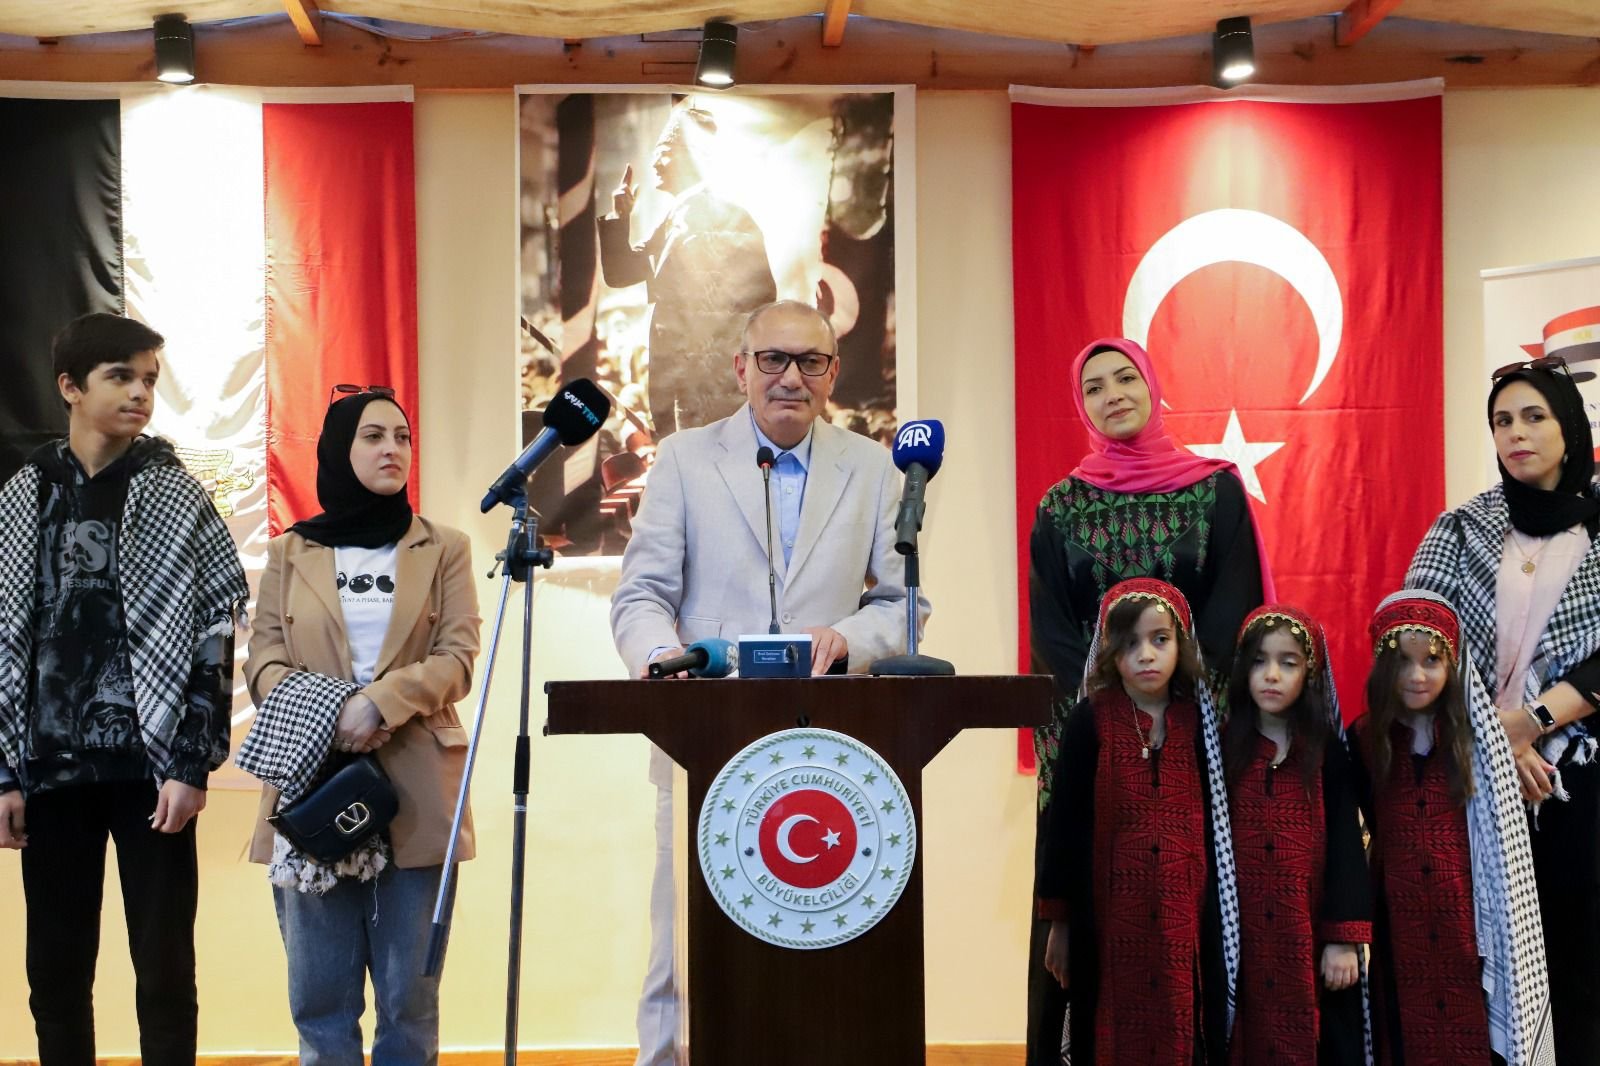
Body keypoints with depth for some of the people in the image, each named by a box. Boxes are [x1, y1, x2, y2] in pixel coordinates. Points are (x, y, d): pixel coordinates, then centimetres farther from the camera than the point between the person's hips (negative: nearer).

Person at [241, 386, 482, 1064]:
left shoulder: (444, 549, 10)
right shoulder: (289, 552, 12)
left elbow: (457, 660, 0)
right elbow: (262, 660, 5)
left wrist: (379, 702, -17)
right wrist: (323, 716, -14)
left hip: (413, 788, 0)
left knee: (409, 993, 1)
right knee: (319, 990, 2)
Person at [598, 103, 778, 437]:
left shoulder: (727, 217, -11)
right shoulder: (673, 219, 15)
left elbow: (760, 296, -15)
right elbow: (620, 274, 16)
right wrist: (619, 218, 3)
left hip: (713, 384, -9)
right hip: (675, 382, 9)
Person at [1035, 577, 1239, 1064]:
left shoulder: (1200, 722, 3)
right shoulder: (1089, 722, -3)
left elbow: (1218, 828, 7)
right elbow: (1066, 823, -1)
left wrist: (1219, 922, 6)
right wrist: (1059, 921, 0)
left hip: (1187, 921, 2)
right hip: (1109, 917, -2)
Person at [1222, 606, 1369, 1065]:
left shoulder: (1329, 754, 0)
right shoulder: (1224, 749, 2)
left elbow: (1346, 846, -2)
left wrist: (1345, 939, -8)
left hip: (1311, 938, -1)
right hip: (1240, 937, 1)